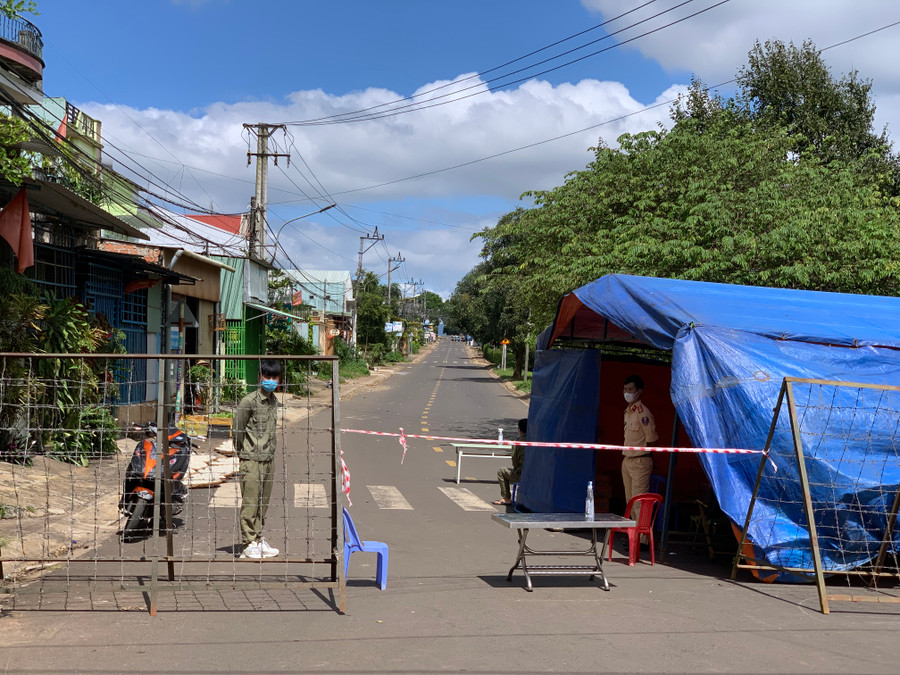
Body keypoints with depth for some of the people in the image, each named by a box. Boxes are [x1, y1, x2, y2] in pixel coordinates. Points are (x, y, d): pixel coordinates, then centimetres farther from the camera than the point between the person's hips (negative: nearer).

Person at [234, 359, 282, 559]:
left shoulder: (274, 401, 10)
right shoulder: (249, 401, -13)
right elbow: (237, 429, -8)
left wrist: (269, 450, 13)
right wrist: (245, 451, 1)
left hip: (269, 458, 7)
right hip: (251, 460, -7)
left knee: (263, 502, 12)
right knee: (250, 502, -3)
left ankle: (259, 540, 22)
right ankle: (248, 544, 4)